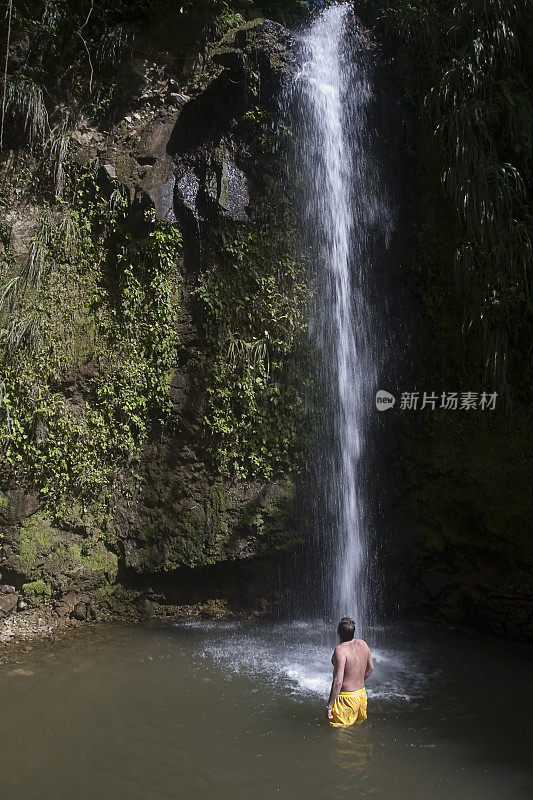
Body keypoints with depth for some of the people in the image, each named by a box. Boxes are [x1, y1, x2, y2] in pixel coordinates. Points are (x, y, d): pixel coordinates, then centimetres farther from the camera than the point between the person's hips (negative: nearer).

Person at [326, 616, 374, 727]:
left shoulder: (340, 650, -24)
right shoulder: (363, 644, -1)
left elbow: (338, 681, -26)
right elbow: (370, 668, 13)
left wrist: (329, 705, -20)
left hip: (346, 697, -8)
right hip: (362, 693, 8)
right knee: (359, 725, 26)